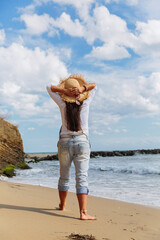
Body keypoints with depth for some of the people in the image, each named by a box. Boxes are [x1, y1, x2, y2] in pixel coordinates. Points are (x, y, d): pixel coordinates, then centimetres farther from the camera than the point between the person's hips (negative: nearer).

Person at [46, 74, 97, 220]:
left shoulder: (63, 104, 0)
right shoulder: (85, 103, 1)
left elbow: (49, 88, 11)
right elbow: (94, 86, 16)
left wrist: (64, 91, -2)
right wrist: (82, 89, -1)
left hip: (65, 142, 1)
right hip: (82, 142, -1)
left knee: (64, 176, 16)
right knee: (82, 177, -6)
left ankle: (62, 205, 33)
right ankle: (83, 212, -14)